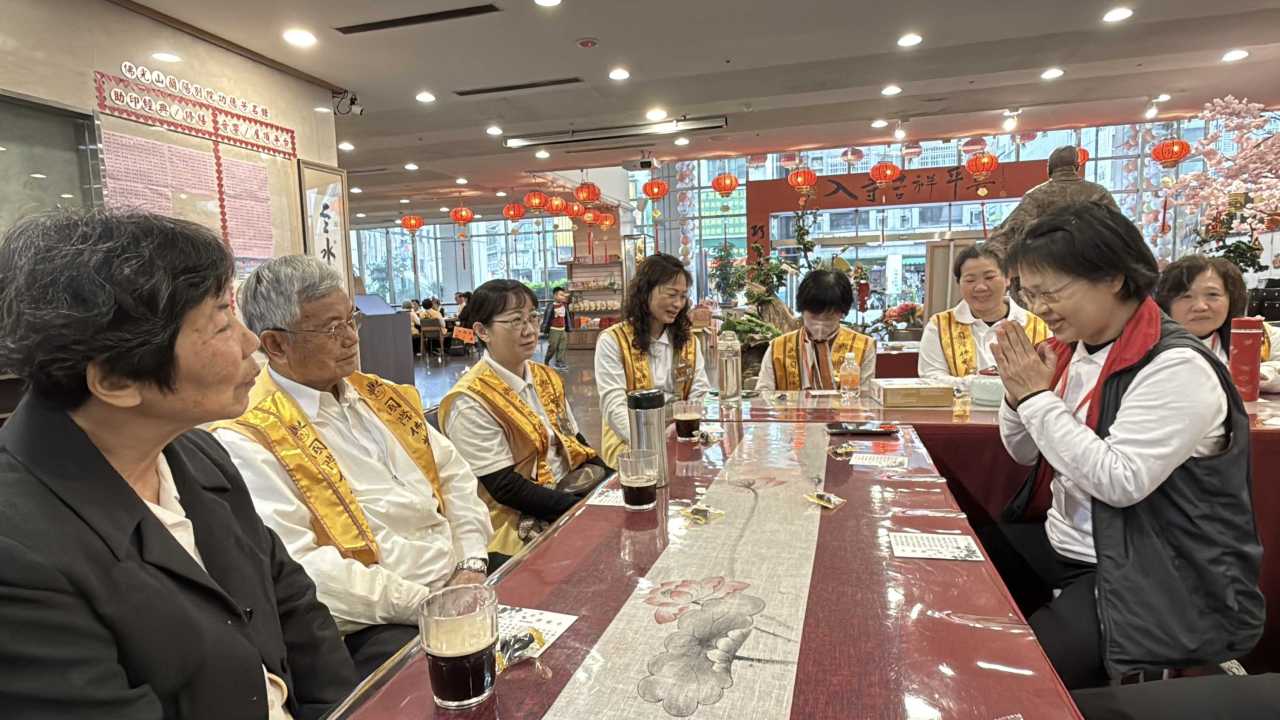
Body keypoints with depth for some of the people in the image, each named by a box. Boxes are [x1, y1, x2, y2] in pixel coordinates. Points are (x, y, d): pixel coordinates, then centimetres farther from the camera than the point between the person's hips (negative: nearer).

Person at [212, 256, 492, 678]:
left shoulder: (381, 397, 12)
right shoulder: (248, 440, -9)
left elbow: (455, 476, 13)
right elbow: (300, 569, -18)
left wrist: (473, 564, -1)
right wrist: (425, 604, -18)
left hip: (464, 584, 7)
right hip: (377, 627, -7)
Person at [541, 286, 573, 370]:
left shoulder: (565, 306, 4)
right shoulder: (551, 306, -14)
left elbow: (567, 318, 13)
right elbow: (547, 318, -12)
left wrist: (569, 328, 13)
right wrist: (545, 330, -12)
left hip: (563, 330, 6)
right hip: (554, 330, -6)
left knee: (563, 347, 4)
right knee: (552, 347, -1)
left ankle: (560, 363, 11)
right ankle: (546, 362, 17)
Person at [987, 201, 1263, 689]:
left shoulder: (1176, 367, -20)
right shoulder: (1072, 348, 3)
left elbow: (1121, 482, -27)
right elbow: (1025, 454, 10)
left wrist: (1038, 397, -22)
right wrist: (1018, 394, -9)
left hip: (1152, 580, -8)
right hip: (1060, 547, 8)